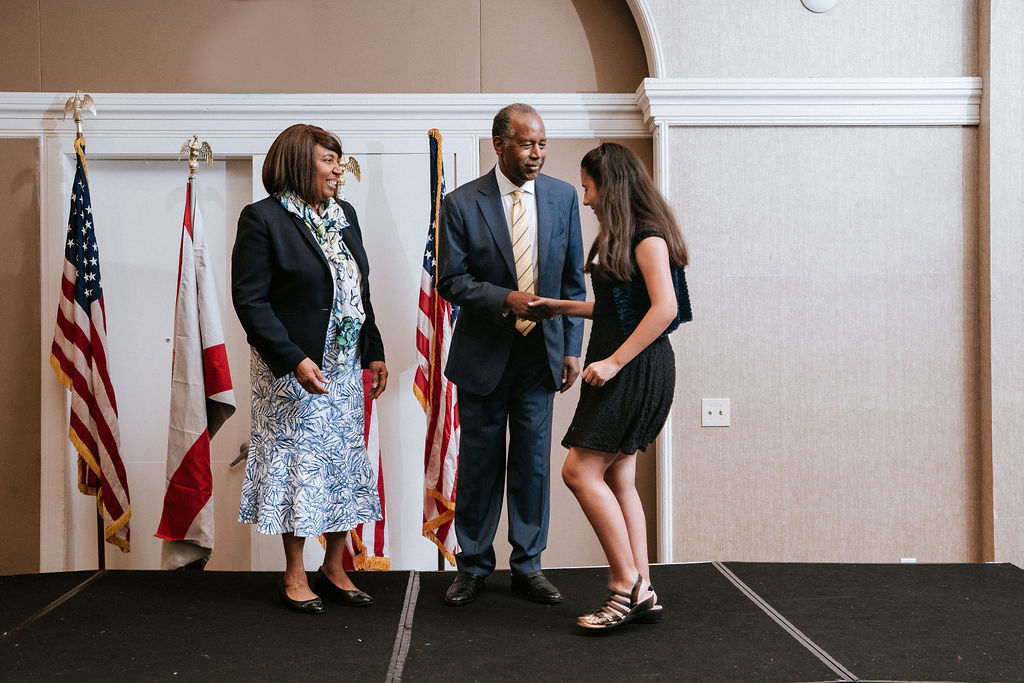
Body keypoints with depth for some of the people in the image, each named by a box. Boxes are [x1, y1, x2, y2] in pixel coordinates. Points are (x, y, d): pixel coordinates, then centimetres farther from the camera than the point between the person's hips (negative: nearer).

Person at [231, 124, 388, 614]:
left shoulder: (345, 215, 11)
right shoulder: (262, 218, -10)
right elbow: (250, 300, -15)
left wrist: (374, 351, 10)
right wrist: (294, 360, -21)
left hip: (345, 366, 7)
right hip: (295, 366, -7)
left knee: (345, 462, 9)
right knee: (297, 462, 2)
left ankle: (334, 569, 22)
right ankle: (294, 577, 17)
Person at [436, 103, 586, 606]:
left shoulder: (562, 197, 2)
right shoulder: (462, 204, -7)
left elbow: (573, 280, 6)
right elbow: (450, 280, -7)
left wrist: (572, 348, 2)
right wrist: (506, 299, -21)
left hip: (541, 351, 2)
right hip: (484, 353, -2)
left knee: (533, 460, 8)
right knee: (480, 460, 8)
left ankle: (528, 565, 21)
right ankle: (473, 565, 23)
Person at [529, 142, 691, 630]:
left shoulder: (647, 236, -11)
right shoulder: (618, 237, 18)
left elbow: (664, 308, -21)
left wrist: (614, 361, -20)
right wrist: (560, 308, 24)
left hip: (637, 368, -10)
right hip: (617, 368, 10)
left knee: (581, 471, -12)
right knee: (617, 480, 8)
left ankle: (627, 584, -4)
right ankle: (641, 591, 12)